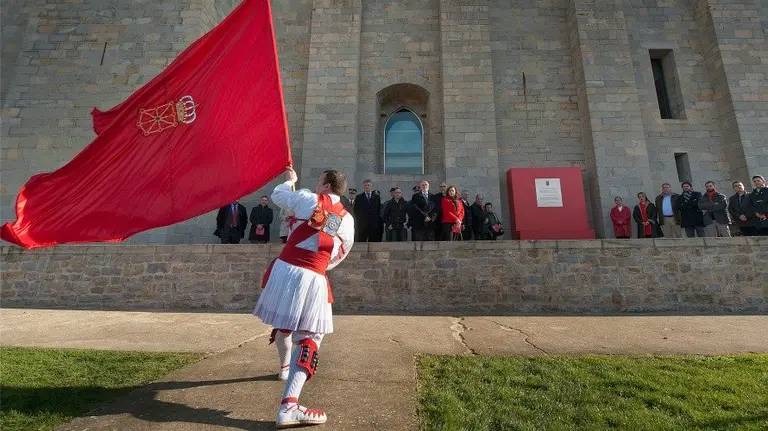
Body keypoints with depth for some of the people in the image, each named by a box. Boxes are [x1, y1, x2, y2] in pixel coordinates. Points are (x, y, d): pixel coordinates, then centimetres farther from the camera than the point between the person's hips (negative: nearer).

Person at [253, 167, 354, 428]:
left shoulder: (308, 199, 1)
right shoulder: (347, 220, 8)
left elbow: (277, 196, 17)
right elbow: (340, 255, 17)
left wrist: (290, 180, 35)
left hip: (285, 269, 2)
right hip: (313, 279, -1)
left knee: (282, 322, 25)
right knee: (309, 338, 3)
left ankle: (285, 367, 52)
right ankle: (288, 407, -8)